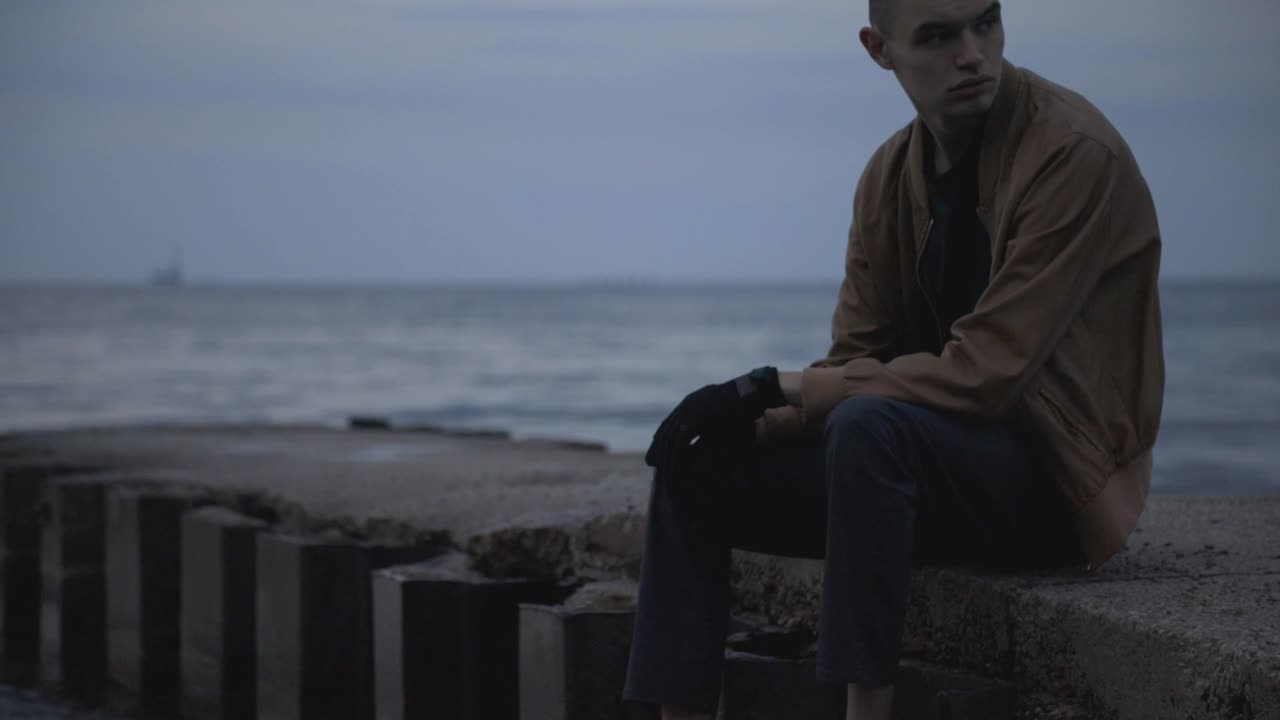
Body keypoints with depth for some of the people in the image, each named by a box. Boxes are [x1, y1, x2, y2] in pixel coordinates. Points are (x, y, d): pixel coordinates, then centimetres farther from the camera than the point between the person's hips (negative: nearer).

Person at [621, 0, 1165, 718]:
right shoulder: (892, 172, 6)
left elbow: (984, 373, -23)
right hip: (938, 449, 8)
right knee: (696, 468, -2)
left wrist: (782, 388, -19)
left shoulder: (1074, 153, -17)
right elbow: (856, 361, 7)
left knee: (869, 427, -35)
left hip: (1059, 474, -7)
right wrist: (758, 414, -14)